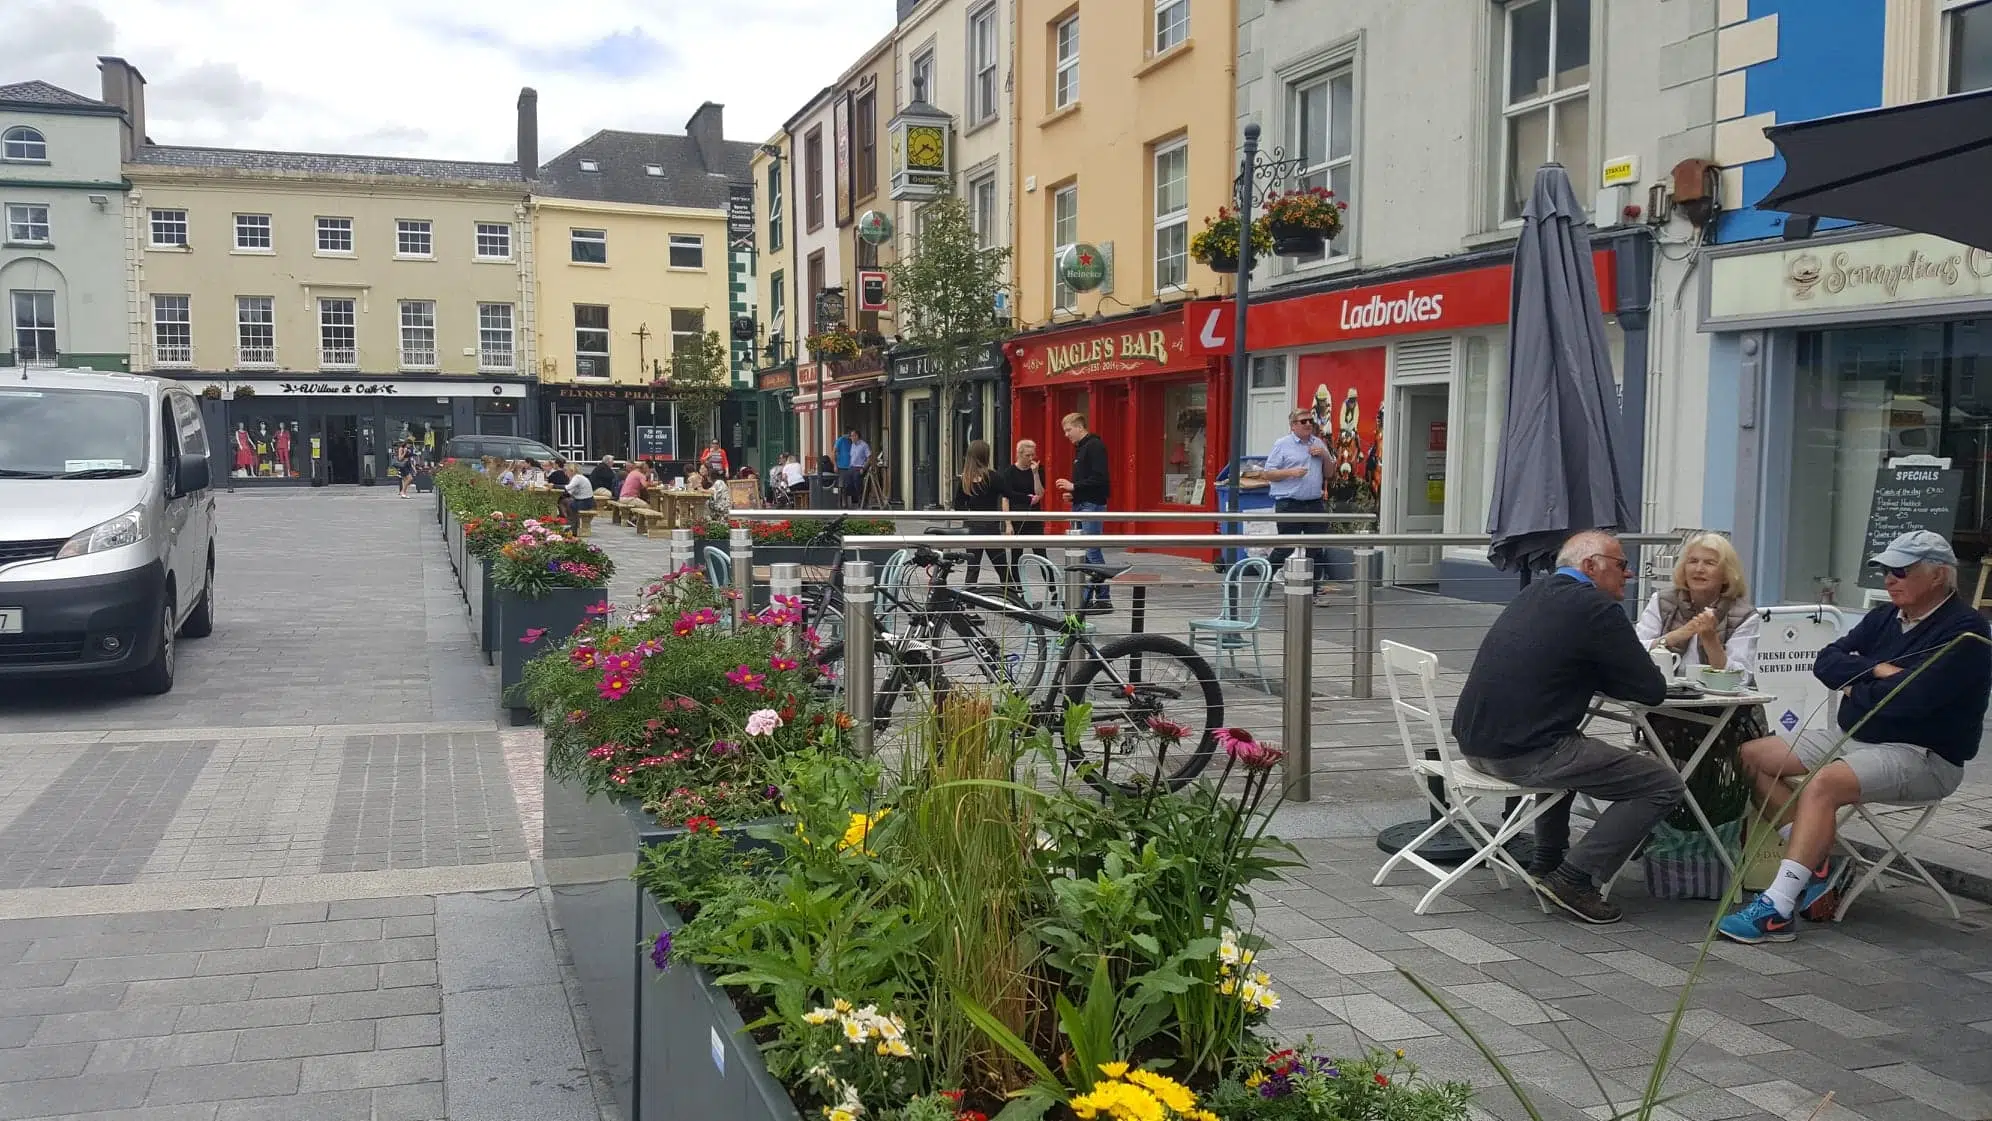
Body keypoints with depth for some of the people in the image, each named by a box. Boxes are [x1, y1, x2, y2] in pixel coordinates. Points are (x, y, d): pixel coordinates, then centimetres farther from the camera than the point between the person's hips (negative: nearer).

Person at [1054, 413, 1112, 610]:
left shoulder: (1095, 446, -11)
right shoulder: (1080, 447, 19)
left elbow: (1099, 478, -20)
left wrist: (1074, 486, -17)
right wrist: (1073, 493, 9)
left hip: (1092, 505, -10)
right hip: (1080, 505, 10)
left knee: (1092, 551, -10)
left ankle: (1104, 599, -5)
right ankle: (1086, 597, 14)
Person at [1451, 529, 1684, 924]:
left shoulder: (1534, 593, 16)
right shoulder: (1597, 608, -9)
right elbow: (1653, 690, -5)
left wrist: (1591, 676, 14)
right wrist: (1602, 677, 13)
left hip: (1474, 741, 9)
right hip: (1522, 753, -9)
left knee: (1568, 748, 39)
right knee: (1664, 785, 0)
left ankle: (1549, 861, 38)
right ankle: (1573, 879, -1)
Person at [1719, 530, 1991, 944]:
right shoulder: (1885, 617, 12)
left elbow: (1911, 698, -25)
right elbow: (1826, 663, 5)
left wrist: (1856, 689, -7)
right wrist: (1876, 671, -13)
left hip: (1921, 755, -9)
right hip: (1856, 737, 9)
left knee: (1823, 784, -35)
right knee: (1751, 757, 0)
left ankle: (1776, 911, -37)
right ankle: (1817, 862, -3)